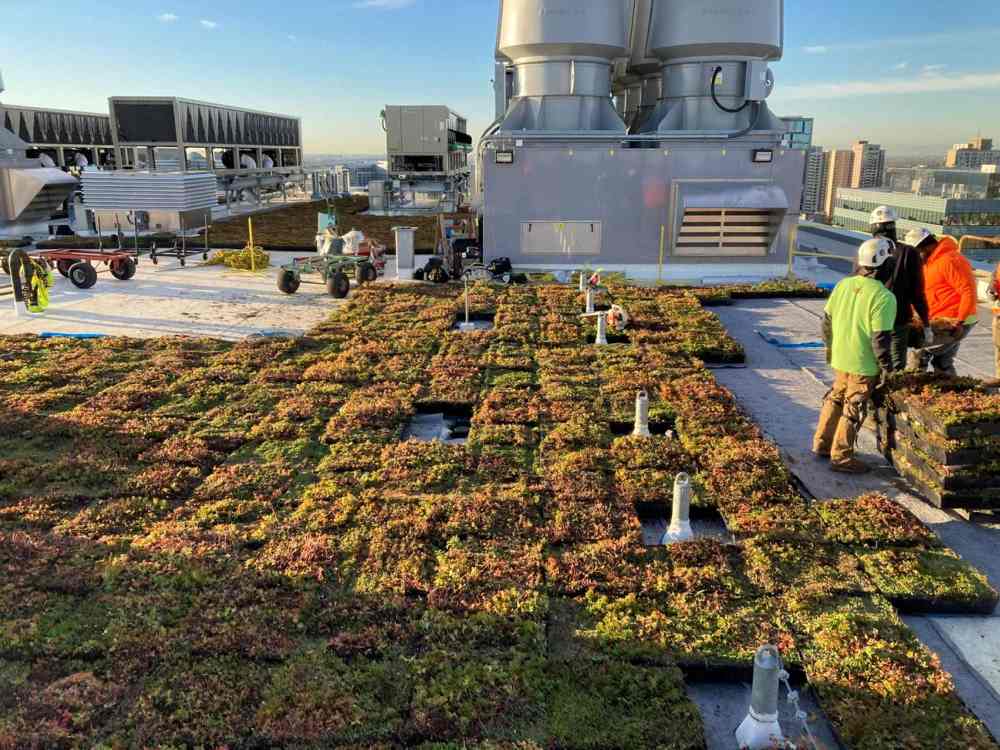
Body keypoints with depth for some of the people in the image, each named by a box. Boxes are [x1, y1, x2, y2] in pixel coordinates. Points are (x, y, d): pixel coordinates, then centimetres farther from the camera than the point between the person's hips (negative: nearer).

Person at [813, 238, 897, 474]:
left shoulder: (843, 285, -1)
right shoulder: (884, 297, -21)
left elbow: (827, 320, 7)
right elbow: (881, 338, -21)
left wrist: (830, 346, 21)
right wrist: (886, 366, -10)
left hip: (840, 357, 7)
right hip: (864, 365, -6)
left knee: (836, 398, 22)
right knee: (853, 409, 5)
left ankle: (821, 444, 32)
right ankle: (841, 457, 14)